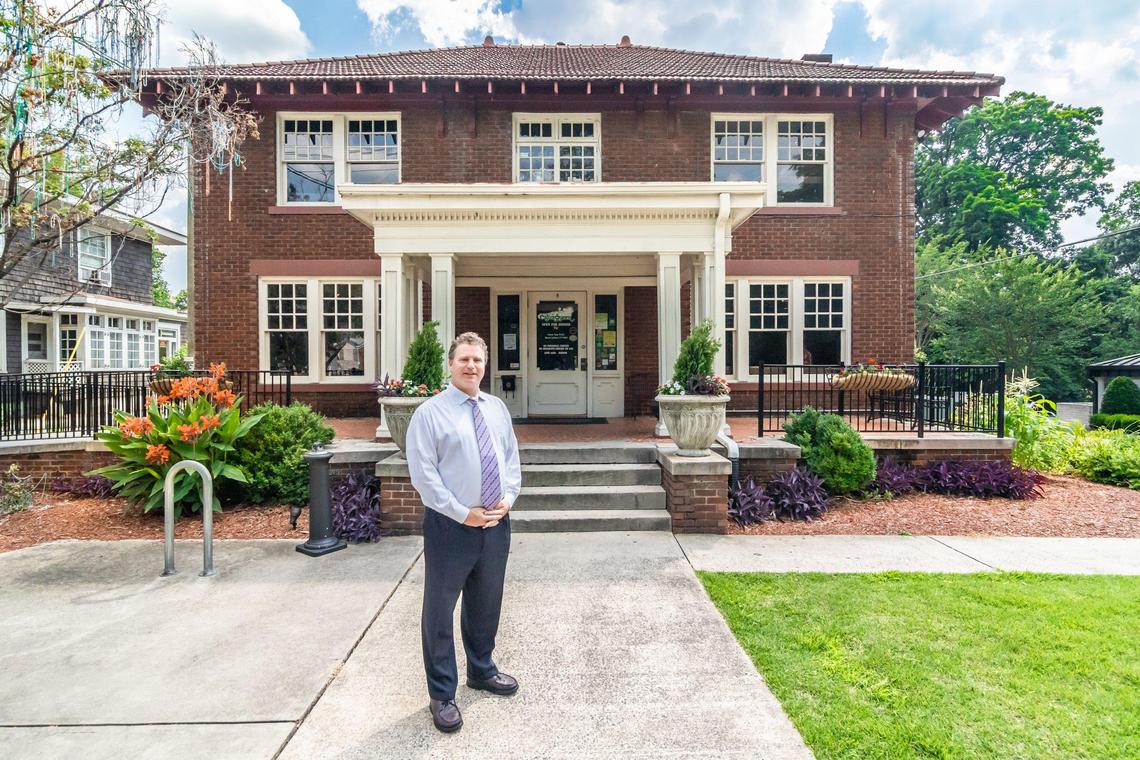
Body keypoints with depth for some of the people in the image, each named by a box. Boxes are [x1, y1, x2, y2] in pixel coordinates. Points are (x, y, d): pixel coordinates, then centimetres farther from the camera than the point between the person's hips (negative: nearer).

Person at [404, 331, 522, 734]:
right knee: (440, 609, 9)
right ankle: (442, 694, 28)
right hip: (450, 525, -5)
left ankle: (481, 670, 44)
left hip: (496, 522, 5)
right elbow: (424, 474, -13)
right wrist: (463, 513, -15)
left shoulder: (497, 408, 7)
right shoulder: (430, 413, -10)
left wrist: (507, 498, -4)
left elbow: (512, 459, 11)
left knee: (487, 603, 21)